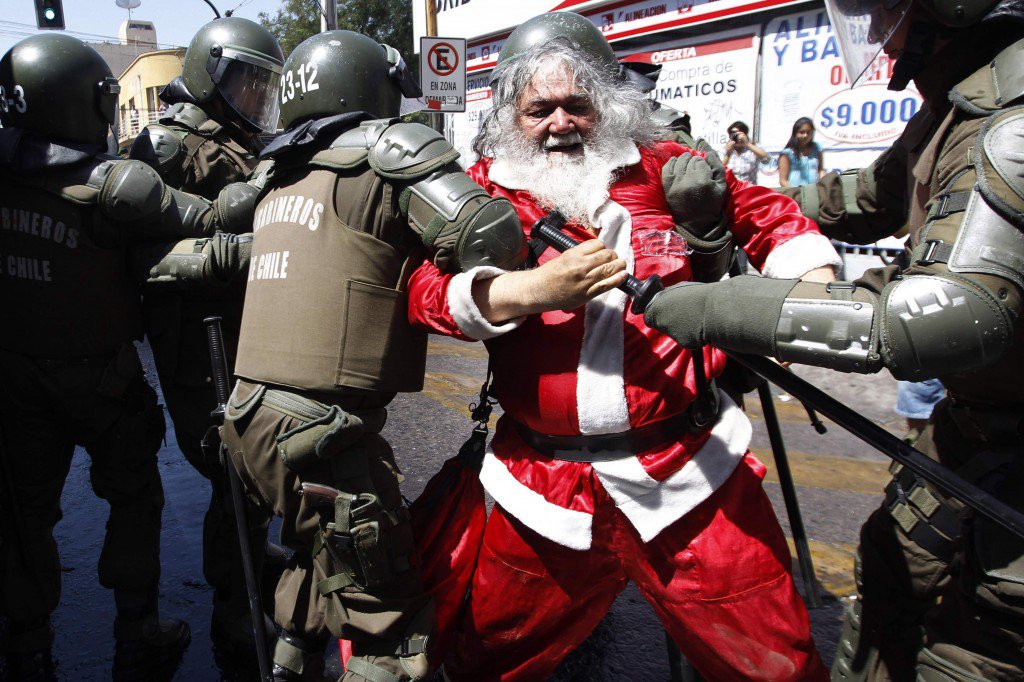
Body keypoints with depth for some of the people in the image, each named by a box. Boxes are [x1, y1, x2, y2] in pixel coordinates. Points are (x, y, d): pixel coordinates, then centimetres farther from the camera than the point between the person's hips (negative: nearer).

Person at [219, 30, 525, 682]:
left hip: (251, 412, 9)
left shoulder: (282, 176, 16)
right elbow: (487, 236, -20)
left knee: (323, 560, 32)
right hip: (319, 433, -9)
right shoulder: (389, 146, -6)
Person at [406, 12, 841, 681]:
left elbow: (772, 220, 12)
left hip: (690, 474, 0)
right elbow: (426, 288, -9)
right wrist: (534, 288, -24)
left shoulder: (663, 168, 5)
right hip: (544, 488, 1)